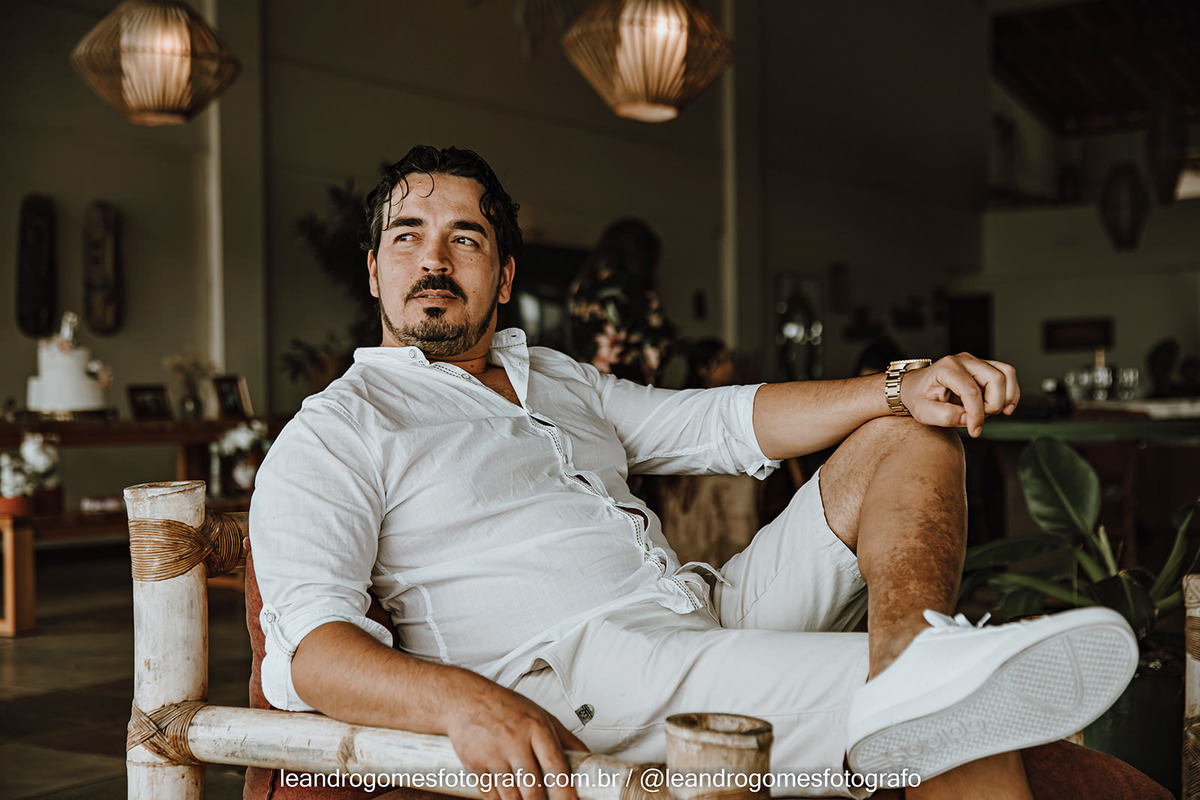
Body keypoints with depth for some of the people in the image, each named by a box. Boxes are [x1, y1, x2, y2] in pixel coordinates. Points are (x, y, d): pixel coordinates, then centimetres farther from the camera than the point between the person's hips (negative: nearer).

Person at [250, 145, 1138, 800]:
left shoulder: (563, 383, 26)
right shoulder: (334, 432, 3)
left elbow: (724, 422, 22)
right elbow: (307, 643, -11)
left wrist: (903, 387, 5)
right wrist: (464, 701, -33)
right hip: (573, 672, -8)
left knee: (908, 435, -1)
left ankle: (907, 654, -25)